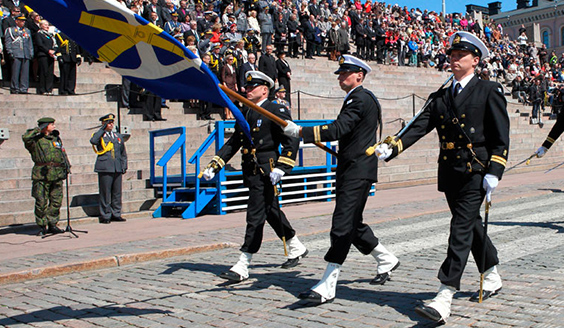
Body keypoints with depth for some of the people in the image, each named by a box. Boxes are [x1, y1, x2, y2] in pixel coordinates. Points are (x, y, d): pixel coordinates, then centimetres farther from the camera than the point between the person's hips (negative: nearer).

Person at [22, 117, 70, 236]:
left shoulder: (56, 138, 20)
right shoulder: (36, 140, 1)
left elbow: (63, 153, 24)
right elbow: (25, 137, -20)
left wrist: (67, 165, 13)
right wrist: (38, 130, -9)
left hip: (57, 174, 5)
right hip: (42, 174, -5)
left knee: (56, 201, 5)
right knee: (41, 202, -2)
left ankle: (52, 224, 15)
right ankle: (42, 226, 7)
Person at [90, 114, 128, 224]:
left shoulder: (118, 136, 20)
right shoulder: (99, 135, 5)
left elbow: (123, 153, 25)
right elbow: (93, 141, -20)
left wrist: (124, 166, 14)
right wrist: (103, 129, -13)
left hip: (117, 169, 5)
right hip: (104, 169, -5)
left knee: (117, 192, 6)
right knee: (105, 193, -3)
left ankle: (116, 214, 15)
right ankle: (105, 216, 3)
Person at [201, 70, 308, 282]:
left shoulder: (275, 111, -8)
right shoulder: (245, 114, 16)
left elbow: (292, 140, -12)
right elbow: (233, 143, 17)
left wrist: (281, 167, -19)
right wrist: (214, 166, 9)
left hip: (266, 172, -9)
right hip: (251, 172, 9)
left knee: (255, 217, -9)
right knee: (272, 213, 18)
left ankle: (243, 267, -7)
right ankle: (296, 249, 37)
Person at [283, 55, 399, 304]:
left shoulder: (361, 99, -13)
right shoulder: (355, 99, 20)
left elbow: (337, 130, -25)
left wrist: (300, 132, -28)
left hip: (358, 173, -11)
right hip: (351, 171, 11)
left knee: (343, 226, -12)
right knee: (353, 226, 17)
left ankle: (327, 287, -11)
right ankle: (386, 261, 35)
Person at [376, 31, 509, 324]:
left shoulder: (489, 91, 0)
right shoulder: (441, 97, 15)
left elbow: (501, 137, -4)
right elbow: (420, 126, 3)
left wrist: (494, 173, -13)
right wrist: (391, 148, -12)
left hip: (476, 170, -6)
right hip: (449, 172, 6)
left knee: (461, 229, -12)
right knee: (471, 225, 17)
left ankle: (444, 299, -16)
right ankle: (492, 277, 38)